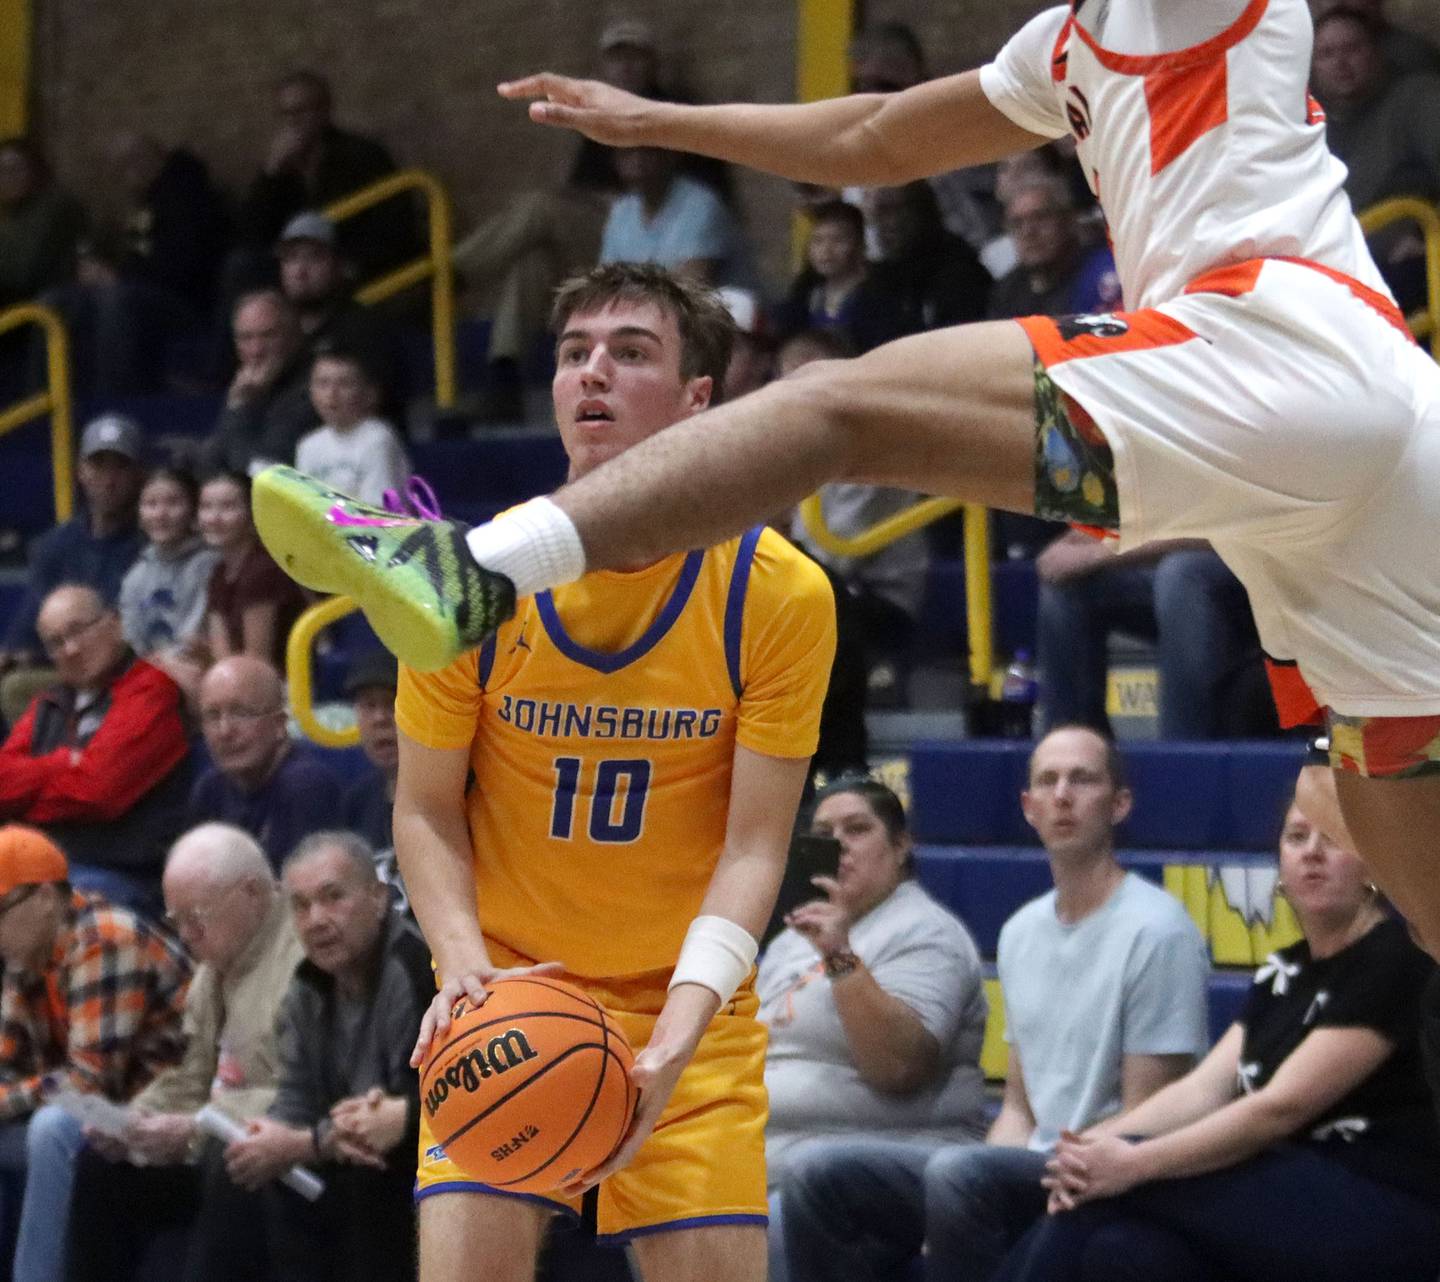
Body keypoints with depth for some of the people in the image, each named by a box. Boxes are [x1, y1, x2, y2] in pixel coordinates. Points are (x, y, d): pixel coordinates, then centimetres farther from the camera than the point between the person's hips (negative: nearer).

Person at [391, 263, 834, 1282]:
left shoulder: (781, 593, -12)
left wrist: (676, 1036, -26)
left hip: (692, 1009, 0)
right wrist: (465, 964, -21)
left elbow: (754, 846, -12)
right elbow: (426, 809, -2)